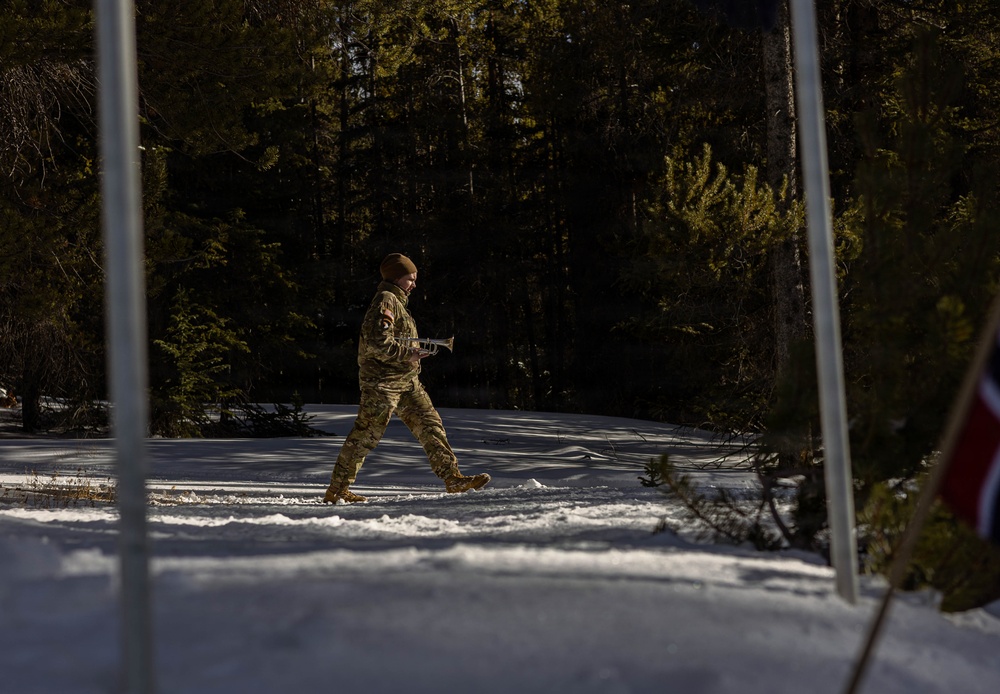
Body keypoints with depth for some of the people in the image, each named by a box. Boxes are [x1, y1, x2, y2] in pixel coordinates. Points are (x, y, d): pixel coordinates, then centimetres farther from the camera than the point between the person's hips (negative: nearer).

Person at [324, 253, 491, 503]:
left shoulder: (397, 302, 21)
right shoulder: (386, 300, -12)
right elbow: (377, 342, -23)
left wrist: (411, 352, 14)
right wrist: (407, 354, -18)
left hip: (406, 381, 10)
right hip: (382, 381, -10)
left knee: (430, 425, 5)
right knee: (366, 435, -7)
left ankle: (453, 478, 5)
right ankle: (336, 490, 0)